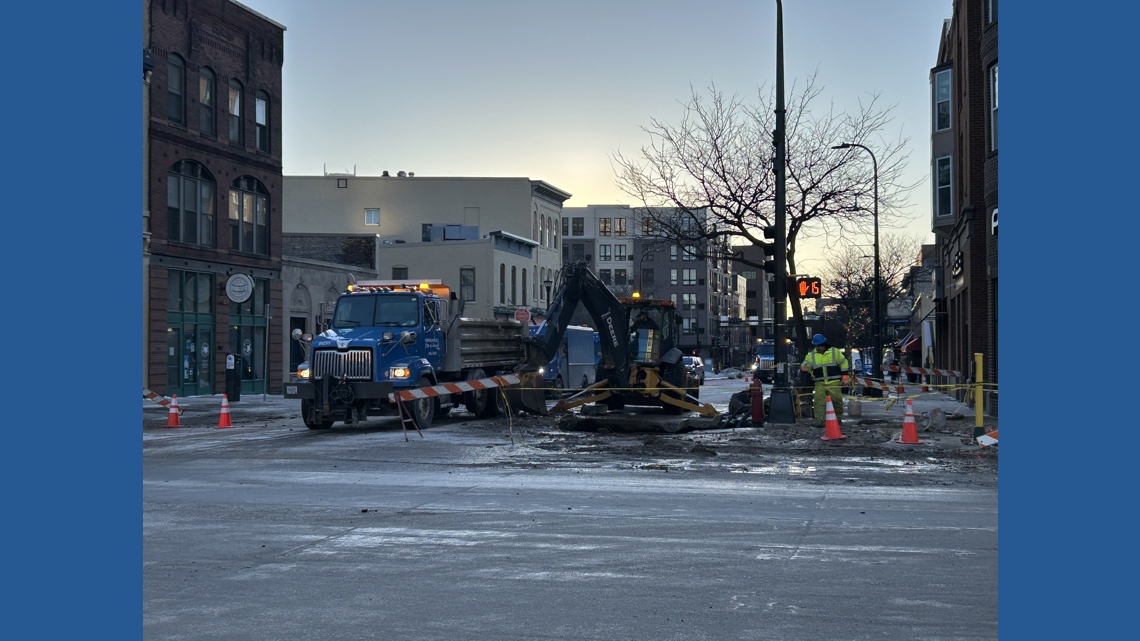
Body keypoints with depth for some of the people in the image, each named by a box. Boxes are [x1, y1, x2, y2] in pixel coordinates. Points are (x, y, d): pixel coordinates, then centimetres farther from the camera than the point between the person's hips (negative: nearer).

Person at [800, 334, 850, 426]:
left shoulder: (835, 352, 2)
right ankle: (819, 421, -11)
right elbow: (806, 365, 0)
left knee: (837, 401, 3)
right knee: (819, 402, -10)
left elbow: (844, 363, 8)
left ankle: (838, 418, 22)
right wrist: (803, 368, -25)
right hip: (820, 384, 1)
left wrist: (844, 376, 2)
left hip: (834, 383, -1)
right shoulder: (811, 355, 8)